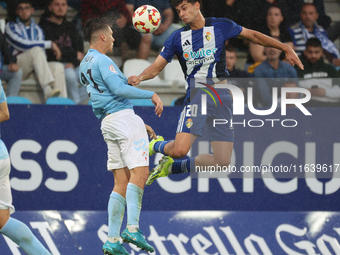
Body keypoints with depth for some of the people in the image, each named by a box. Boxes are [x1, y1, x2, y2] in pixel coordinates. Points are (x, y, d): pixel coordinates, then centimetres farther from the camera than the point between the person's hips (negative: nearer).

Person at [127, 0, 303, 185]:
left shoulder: (221, 26, 7)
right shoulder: (177, 37, 7)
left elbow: (253, 35, 18)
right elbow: (157, 66, 8)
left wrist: (286, 48, 15)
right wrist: (140, 77, -14)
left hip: (221, 98, 2)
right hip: (196, 95, -2)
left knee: (223, 162, -3)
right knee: (179, 150, -24)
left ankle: (171, 167, 17)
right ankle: (156, 145, 11)